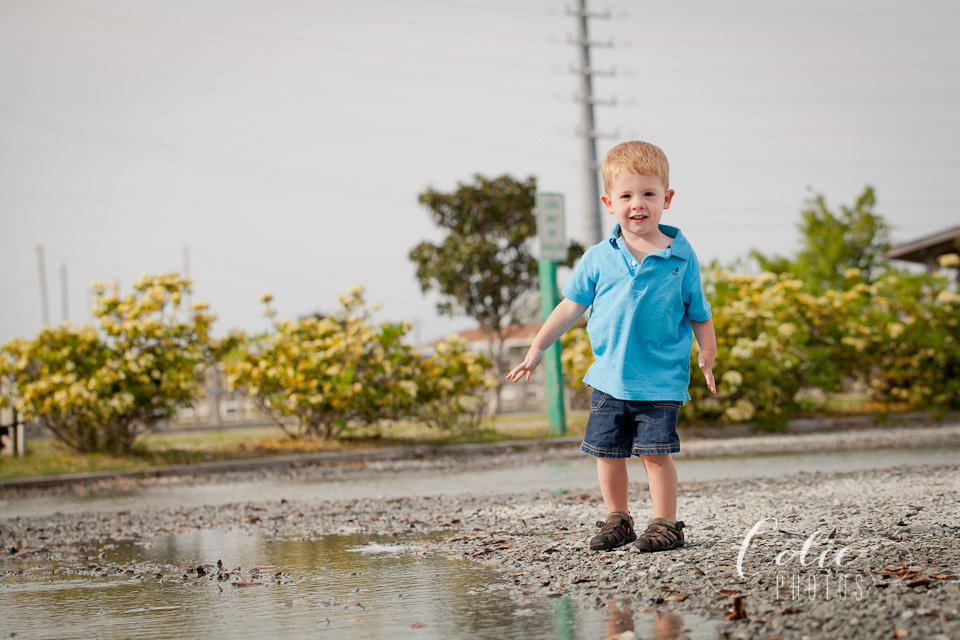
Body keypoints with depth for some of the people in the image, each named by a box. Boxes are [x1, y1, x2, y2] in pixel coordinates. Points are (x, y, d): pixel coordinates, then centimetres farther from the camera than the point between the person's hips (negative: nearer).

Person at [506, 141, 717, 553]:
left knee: (655, 453, -6)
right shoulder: (598, 259, 2)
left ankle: (665, 524, 7)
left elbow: (699, 313, 6)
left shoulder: (681, 258, -3)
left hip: (660, 380, -3)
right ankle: (617, 520, 23)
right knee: (607, 452, 7)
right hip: (609, 377, 3)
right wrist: (537, 348, 9)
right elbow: (571, 305, 9)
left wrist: (707, 355, -3)